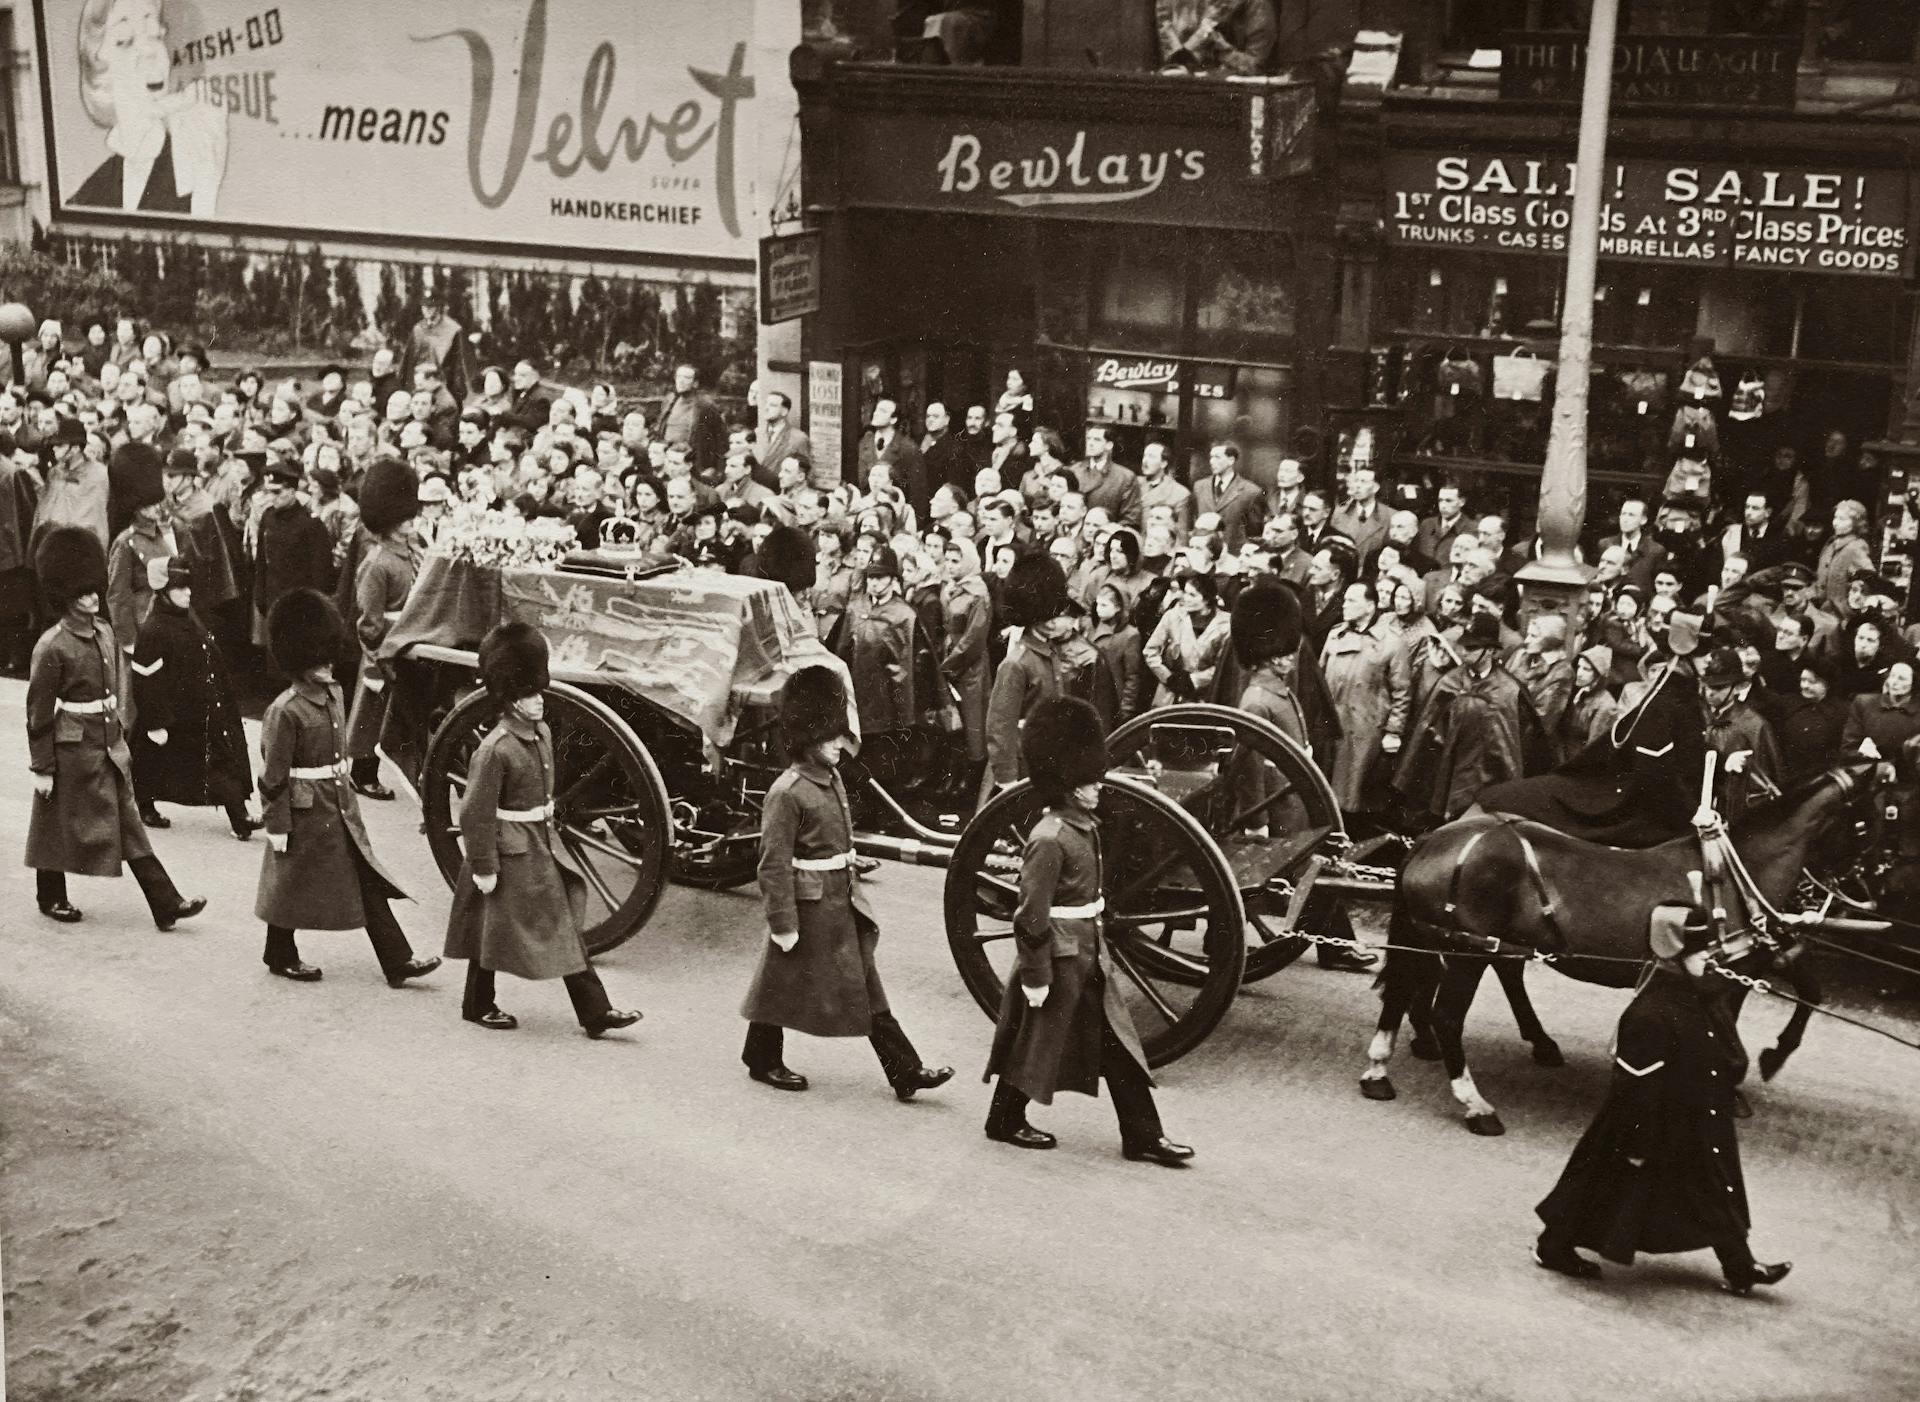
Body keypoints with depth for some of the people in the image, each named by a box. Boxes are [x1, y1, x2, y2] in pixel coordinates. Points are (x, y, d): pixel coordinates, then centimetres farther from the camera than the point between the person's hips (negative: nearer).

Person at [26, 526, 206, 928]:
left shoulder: (105, 632, 4)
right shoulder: (52, 646, -16)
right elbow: (38, 711, -13)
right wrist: (42, 768, -12)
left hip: (110, 746, 6)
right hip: (73, 750, -6)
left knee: (128, 825, 5)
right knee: (58, 826, 11)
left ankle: (166, 905, 2)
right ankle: (51, 898, 31)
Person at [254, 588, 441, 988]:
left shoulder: (333, 694, 5)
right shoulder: (285, 711, -19)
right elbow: (272, 776, -16)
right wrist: (277, 828, -15)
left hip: (341, 806, 8)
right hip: (305, 813, -8)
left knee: (370, 882, 5)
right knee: (293, 887, 10)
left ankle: (397, 962, 7)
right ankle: (280, 956, 30)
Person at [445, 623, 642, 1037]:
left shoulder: (543, 734, 4)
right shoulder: (494, 749, -22)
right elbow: (476, 812, -20)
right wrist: (483, 868, -17)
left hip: (542, 849, 8)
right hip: (509, 855, -8)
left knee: (565, 928, 7)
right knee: (494, 930, 9)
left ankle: (595, 1012, 9)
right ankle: (478, 1005, 29)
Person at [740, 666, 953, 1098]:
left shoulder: (833, 779, 7)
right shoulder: (786, 794, -20)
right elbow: (774, 865, -19)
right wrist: (784, 924, -18)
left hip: (843, 901, 9)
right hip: (810, 906, -8)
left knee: (868, 989, 8)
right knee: (785, 983, 9)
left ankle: (906, 1072, 9)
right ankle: (763, 1060, 30)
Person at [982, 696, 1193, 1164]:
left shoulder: (1085, 826, 6)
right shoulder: (1050, 839, -22)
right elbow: (1031, 915, -22)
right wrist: (1035, 977, -19)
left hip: (1090, 956, 9)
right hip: (1059, 961, -9)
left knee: (1119, 1046, 9)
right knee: (1037, 1044, 8)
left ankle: (1143, 1135, 15)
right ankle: (1005, 1121, 27)